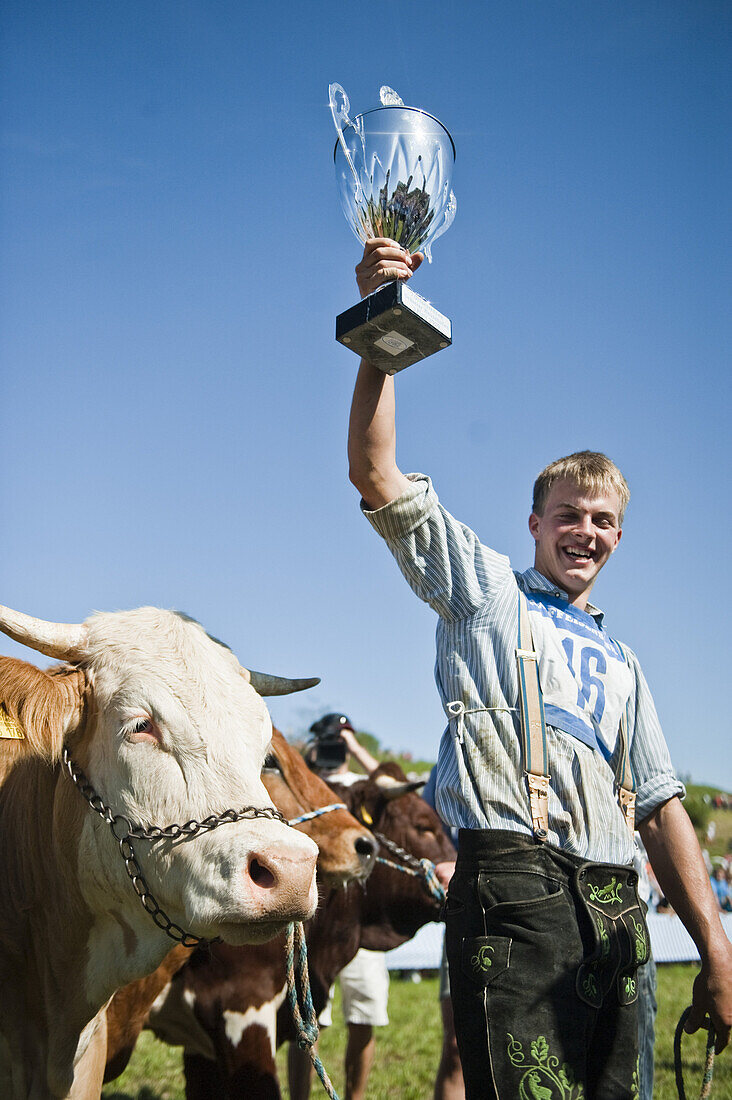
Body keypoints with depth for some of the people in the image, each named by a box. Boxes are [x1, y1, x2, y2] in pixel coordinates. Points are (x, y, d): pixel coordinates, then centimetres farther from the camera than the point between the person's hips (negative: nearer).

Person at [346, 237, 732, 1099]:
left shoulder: (619, 663, 28)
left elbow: (661, 807, 22)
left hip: (615, 910, 6)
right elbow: (377, 478, 3)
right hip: (514, 880, -5)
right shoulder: (485, 590, 15)